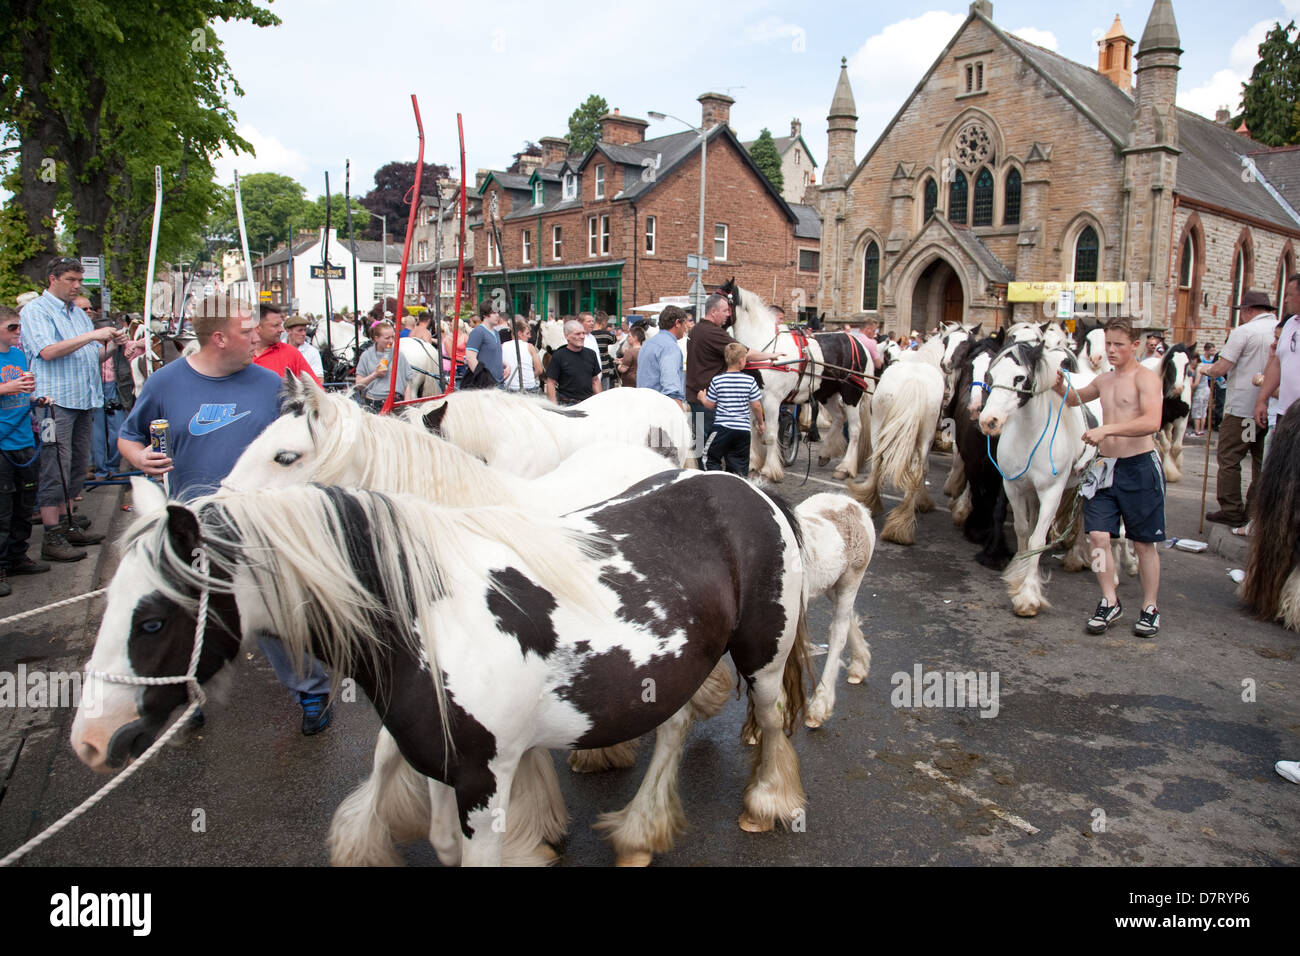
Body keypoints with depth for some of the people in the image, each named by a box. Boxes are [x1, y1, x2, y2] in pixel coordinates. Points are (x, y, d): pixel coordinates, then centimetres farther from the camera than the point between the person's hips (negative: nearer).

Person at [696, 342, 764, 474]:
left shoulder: (717, 381, -5)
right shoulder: (750, 380, -3)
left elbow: (710, 405, 1)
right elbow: (756, 406, 0)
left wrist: (702, 398, 23)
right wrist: (760, 423, 16)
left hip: (721, 428, -2)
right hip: (743, 429, 2)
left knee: (710, 458, 11)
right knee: (740, 466, 11)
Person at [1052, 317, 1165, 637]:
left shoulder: (1146, 378, -9)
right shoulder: (1103, 380, 13)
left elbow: (1152, 422, -26)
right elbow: (1077, 398, 33)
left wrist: (1107, 429, -34)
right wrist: (1061, 388, 11)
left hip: (1139, 467, -6)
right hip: (1105, 466, 6)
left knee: (1144, 542, 5)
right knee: (1097, 536, -3)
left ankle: (1150, 608, 20)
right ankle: (1110, 602, 12)